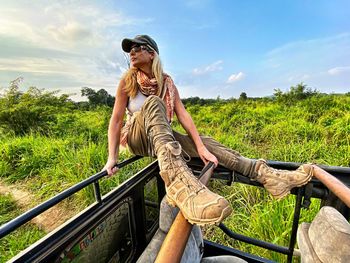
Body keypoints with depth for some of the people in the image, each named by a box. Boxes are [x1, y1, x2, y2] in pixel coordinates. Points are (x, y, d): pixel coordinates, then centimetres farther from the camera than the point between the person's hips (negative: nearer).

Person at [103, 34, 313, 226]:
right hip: (138, 136, -2)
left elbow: (182, 114, -12)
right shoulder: (128, 81, -3)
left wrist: (201, 148, -23)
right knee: (154, 103, -35)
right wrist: (112, 157, -17)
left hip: (163, 135, 3)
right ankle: (180, 183, -60)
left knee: (204, 141, -20)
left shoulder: (167, 82, 0)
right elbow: (116, 119, -8)